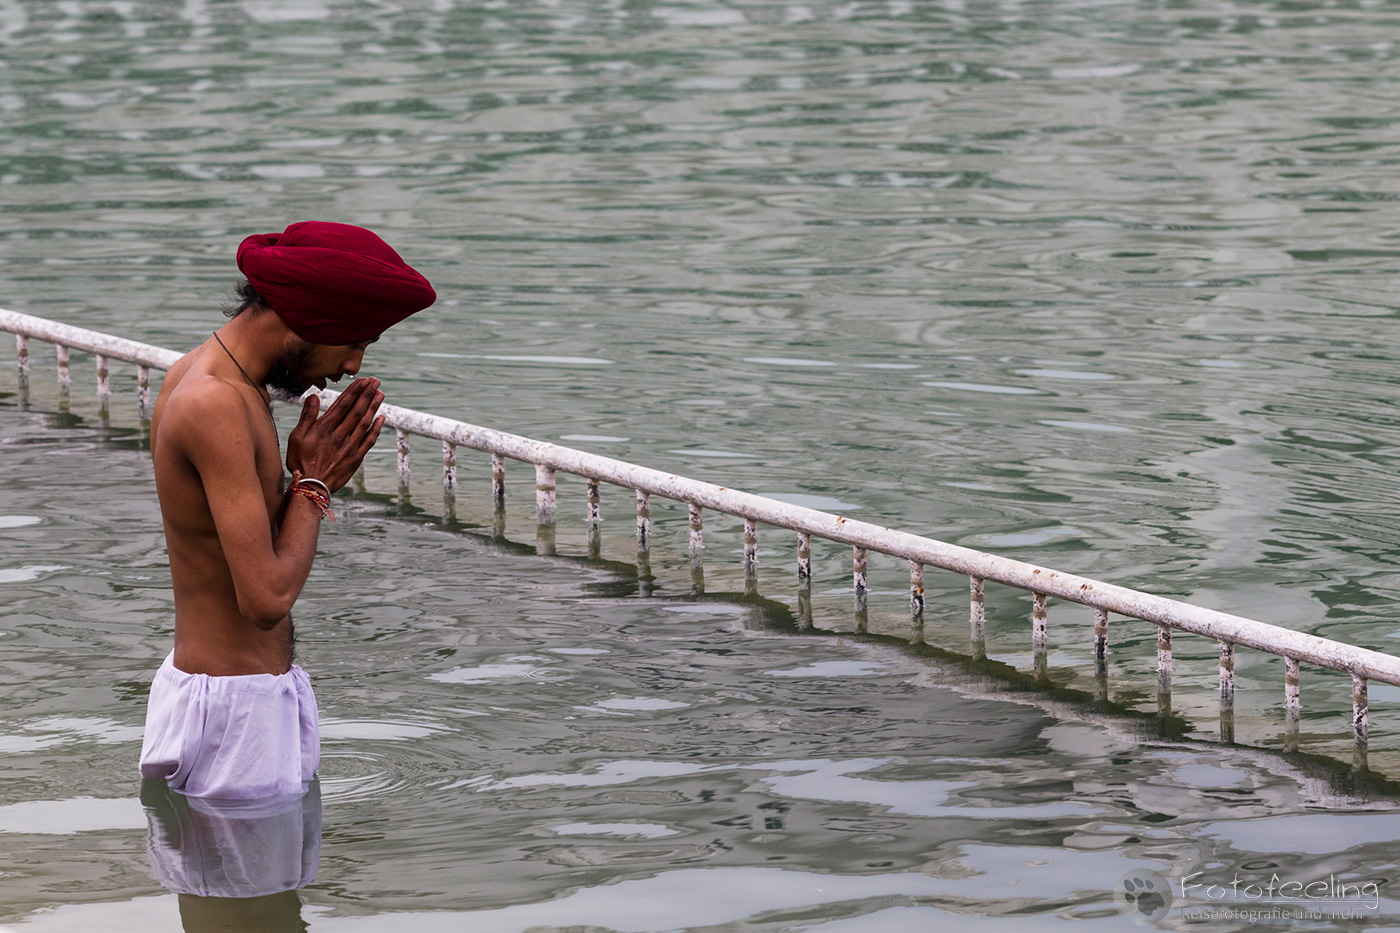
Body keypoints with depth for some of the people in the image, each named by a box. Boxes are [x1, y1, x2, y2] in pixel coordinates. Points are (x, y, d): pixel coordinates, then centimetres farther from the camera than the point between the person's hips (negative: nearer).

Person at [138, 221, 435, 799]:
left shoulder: (199, 375, 11)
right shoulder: (218, 406, -22)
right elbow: (266, 597, -25)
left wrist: (310, 478, 2)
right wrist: (311, 484, -10)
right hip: (236, 707, -10)